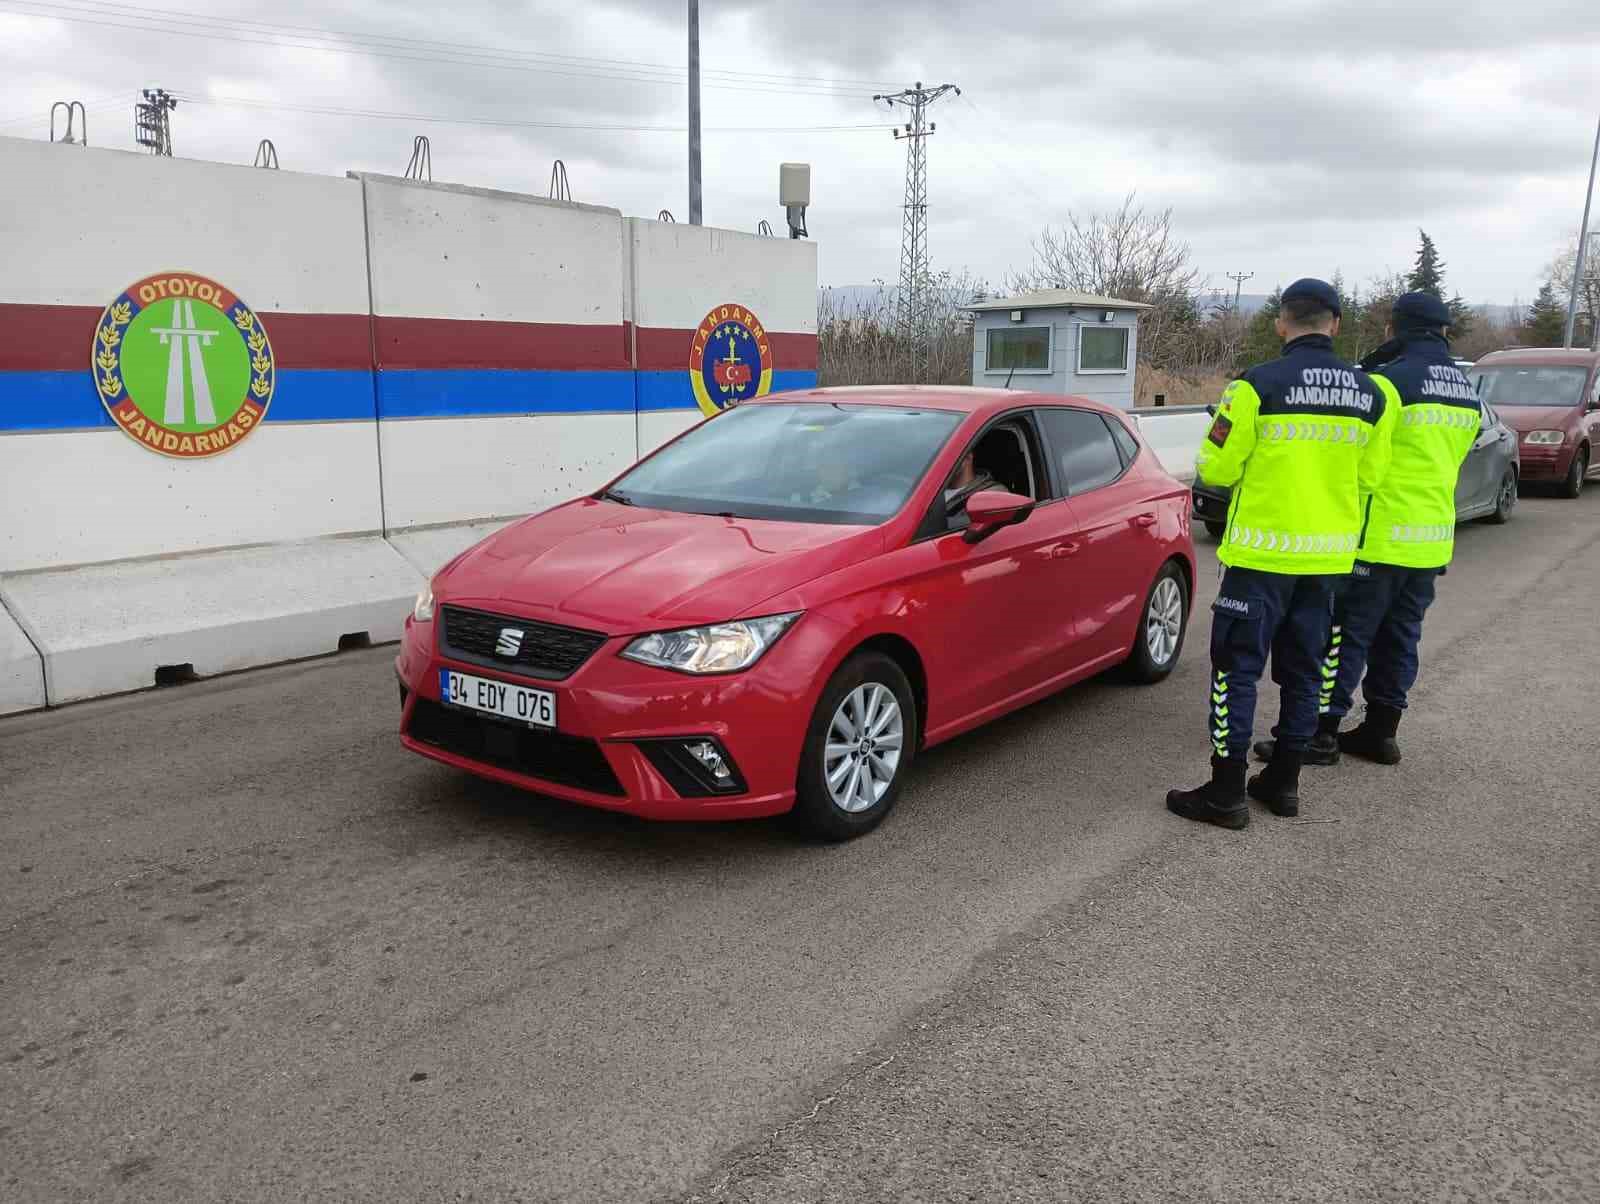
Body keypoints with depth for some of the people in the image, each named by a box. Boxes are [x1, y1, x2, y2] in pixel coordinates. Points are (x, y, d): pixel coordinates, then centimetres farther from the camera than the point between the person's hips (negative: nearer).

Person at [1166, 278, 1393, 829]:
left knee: (1237, 667, 2)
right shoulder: (1370, 394, 3)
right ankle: (1284, 781, 25)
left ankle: (1226, 793, 4)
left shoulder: (1258, 385, -14)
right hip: (1329, 553, 5)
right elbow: (1369, 476, 10)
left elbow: (1215, 469, -10)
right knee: (1303, 669, 16)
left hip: (1264, 551, -5)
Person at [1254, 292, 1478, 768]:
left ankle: (1322, 733, 3)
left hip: (1378, 536, -8)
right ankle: (1381, 731, 23)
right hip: (1433, 538, 8)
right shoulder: (1467, 394, 11)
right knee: (1399, 638, 15)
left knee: (1343, 635, 0)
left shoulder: (1387, 382, -16)